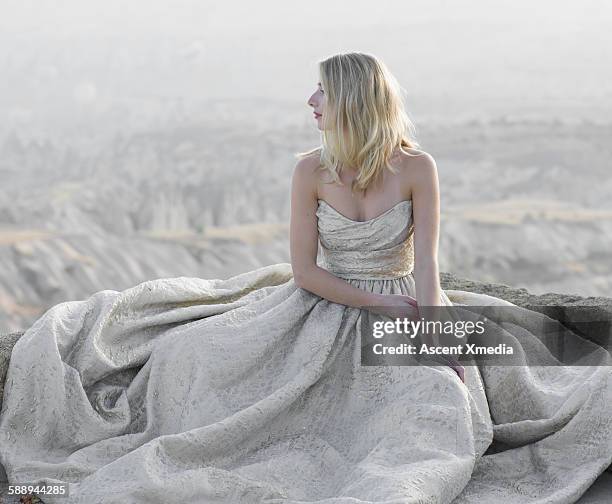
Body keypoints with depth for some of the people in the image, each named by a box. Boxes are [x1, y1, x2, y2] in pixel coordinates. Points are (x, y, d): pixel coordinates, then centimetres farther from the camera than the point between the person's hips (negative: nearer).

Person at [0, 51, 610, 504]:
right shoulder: (310, 171, -8)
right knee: (203, 357, -11)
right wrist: (380, 304, -17)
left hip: (403, 310, -1)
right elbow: (304, 271, -9)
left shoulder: (417, 167, -13)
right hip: (324, 311, 2)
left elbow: (426, 267, -16)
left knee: (434, 413, -29)